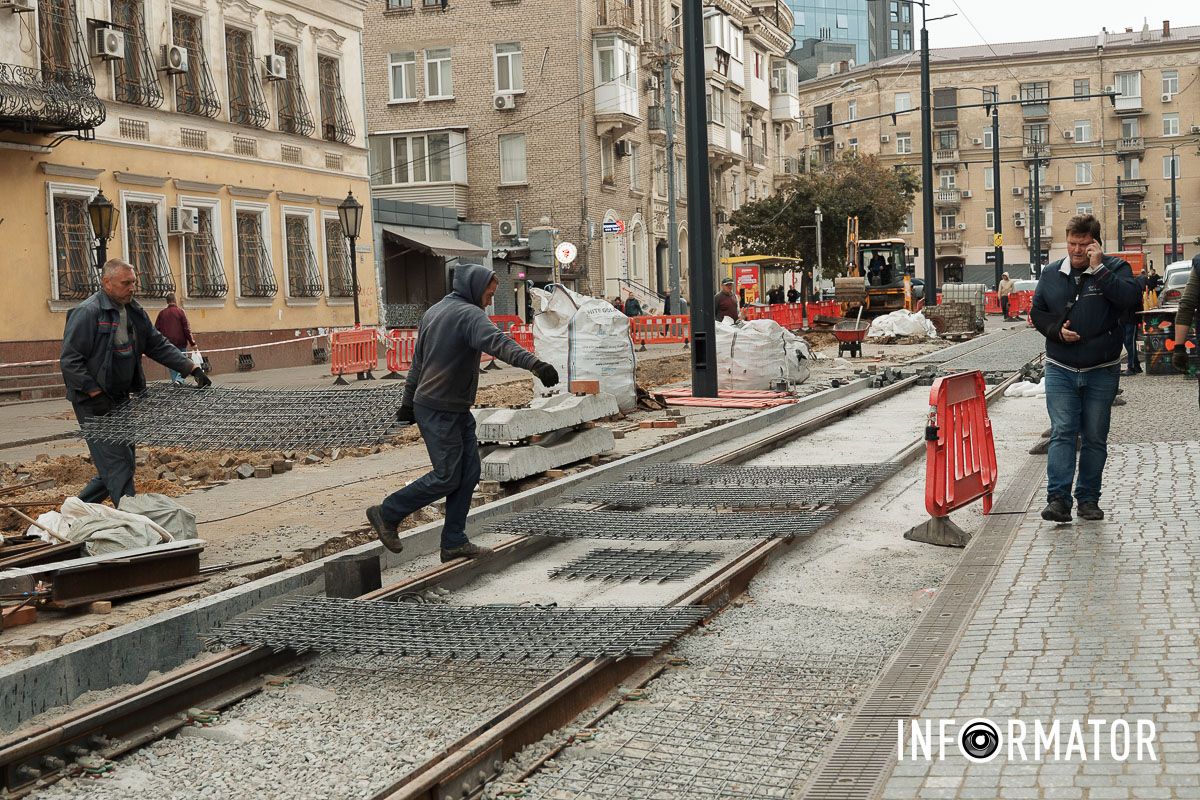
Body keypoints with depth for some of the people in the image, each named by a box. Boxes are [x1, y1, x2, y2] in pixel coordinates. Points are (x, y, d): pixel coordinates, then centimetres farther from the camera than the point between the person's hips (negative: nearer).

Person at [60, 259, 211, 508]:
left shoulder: (134, 312, 10)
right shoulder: (86, 313, -16)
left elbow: (158, 345, 14)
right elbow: (70, 361, -18)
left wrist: (192, 368, 4)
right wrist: (96, 394, -22)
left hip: (120, 399, 9)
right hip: (94, 403, -9)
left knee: (125, 462, 13)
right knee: (116, 465, -10)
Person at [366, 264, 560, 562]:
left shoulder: (433, 312, 15)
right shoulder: (469, 314, -15)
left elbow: (418, 362, 23)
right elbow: (498, 342, -35)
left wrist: (409, 403, 30)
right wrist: (535, 364, -49)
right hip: (439, 411, -10)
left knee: (468, 474, 7)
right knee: (447, 477, -3)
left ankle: (454, 542, 9)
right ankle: (386, 514, 11)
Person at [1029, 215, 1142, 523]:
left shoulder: (1114, 268, -3)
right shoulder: (1051, 274, 6)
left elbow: (1132, 298, -21)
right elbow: (1037, 312, 13)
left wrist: (1098, 268, -22)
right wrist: (1057, 330, -6)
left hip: (1102, 371, -1)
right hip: (1060, 370, 1)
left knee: (1095, 438, 7)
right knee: (1062, 433, -8)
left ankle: (1088, 498, 16)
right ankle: (1058, 498, -13)